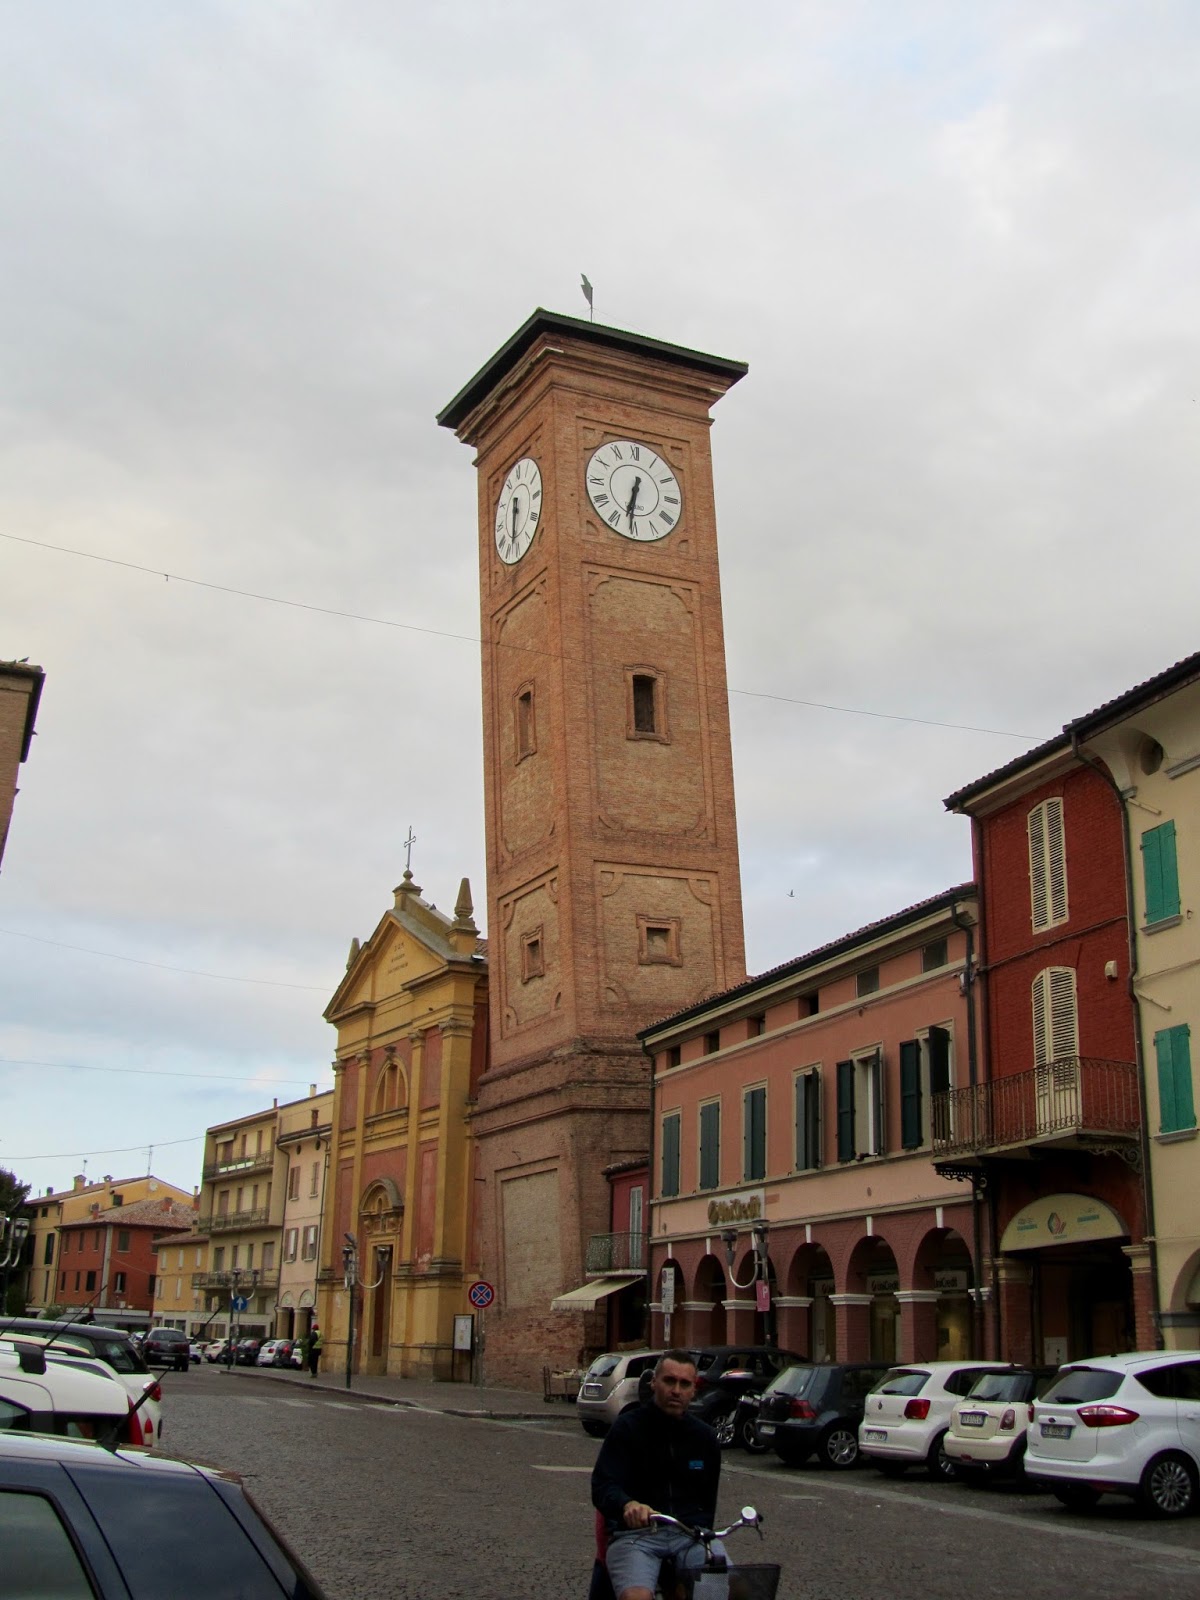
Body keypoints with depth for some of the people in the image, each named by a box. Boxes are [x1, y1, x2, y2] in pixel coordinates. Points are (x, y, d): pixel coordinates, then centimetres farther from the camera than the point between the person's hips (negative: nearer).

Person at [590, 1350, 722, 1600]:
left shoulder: (704, 1437, 13)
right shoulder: (627, 1427, 0)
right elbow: (602, 1488, -11)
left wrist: (702, 1532, 3)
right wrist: (628, 1505, -33)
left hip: (691, 1533, 3)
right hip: (635, 1533, -3)